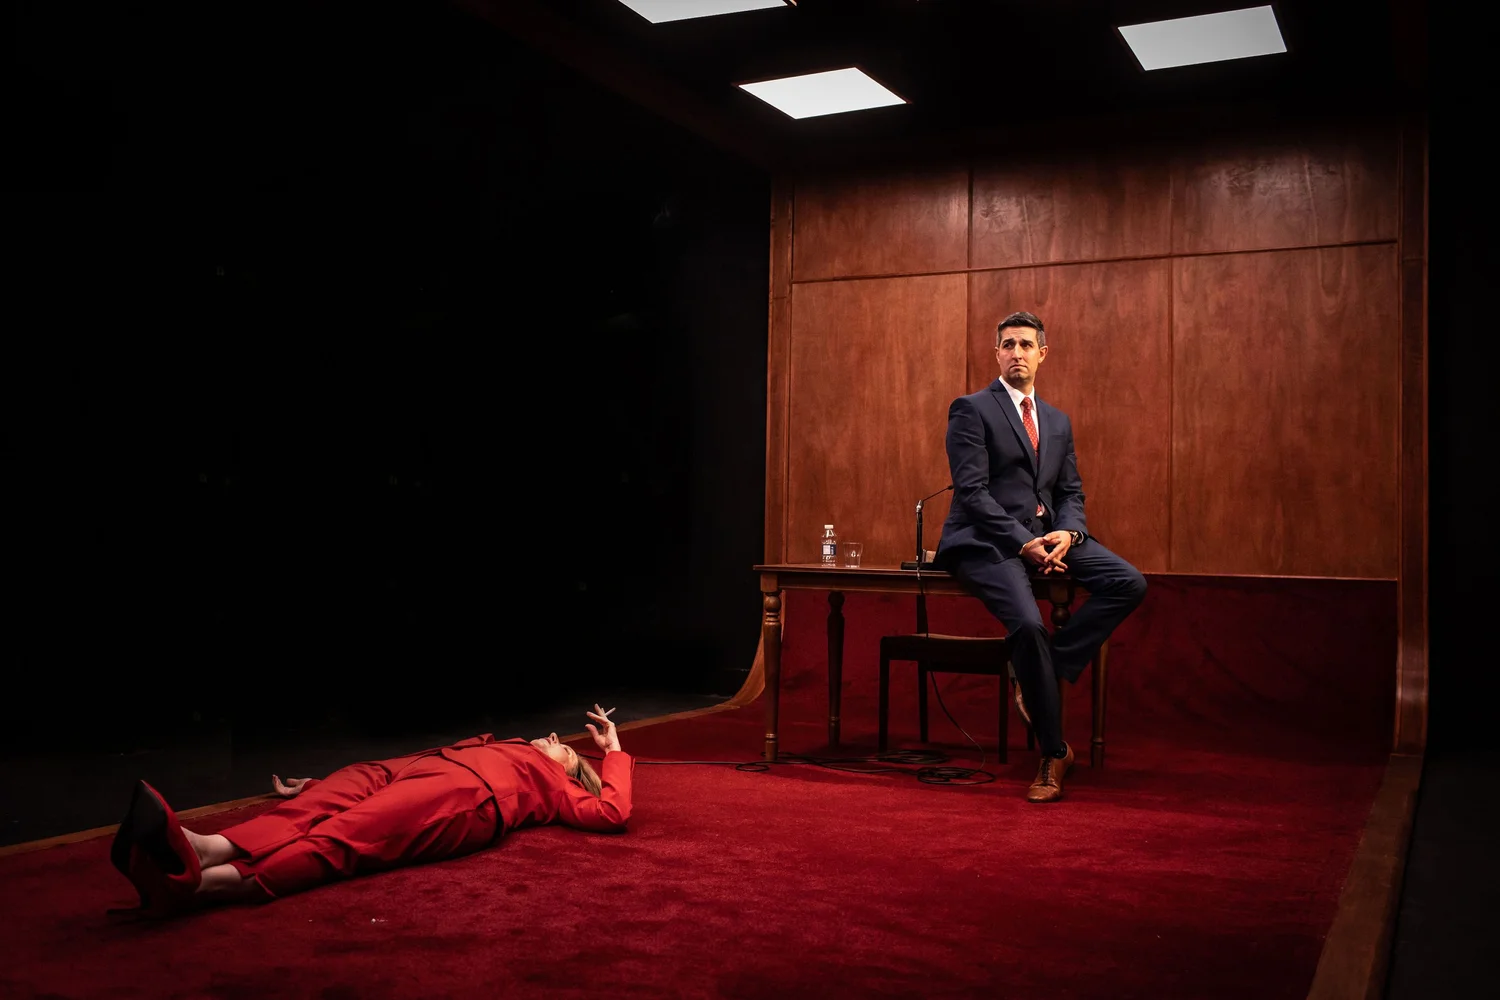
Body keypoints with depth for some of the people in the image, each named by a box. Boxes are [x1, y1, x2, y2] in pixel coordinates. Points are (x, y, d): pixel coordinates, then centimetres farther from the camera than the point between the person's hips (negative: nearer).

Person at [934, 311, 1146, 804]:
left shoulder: (1058, 422, 19)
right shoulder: (971, 409, -1)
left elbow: (1071, 493, 15)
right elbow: (972, 491, -11)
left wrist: (1068, 533, -8)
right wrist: (1022, 542, -19)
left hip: (1047, 534, 7)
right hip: (987, 541, -6)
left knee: (1129, 583, -15)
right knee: (1028, 623, -30)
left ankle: (1039, 674, -9)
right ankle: (1053, 754, -13)